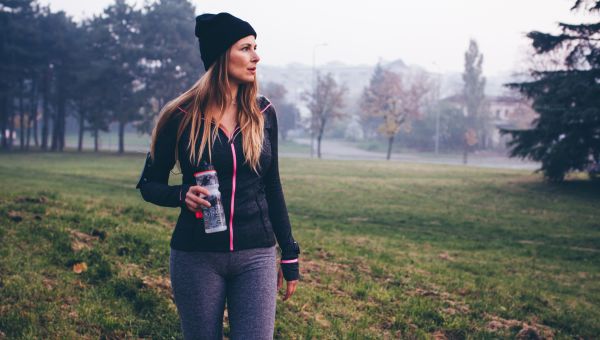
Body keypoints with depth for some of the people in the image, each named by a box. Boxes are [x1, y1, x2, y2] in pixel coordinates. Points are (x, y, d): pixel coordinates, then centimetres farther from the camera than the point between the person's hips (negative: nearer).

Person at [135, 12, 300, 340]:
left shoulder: (263, 112, 3)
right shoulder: (181, 116, -5)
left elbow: (271, 187, 9)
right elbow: (149, 184, 3)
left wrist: (289, 254, 9)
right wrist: (182, 195, -18)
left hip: (256, 256, 2)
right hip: (197, 257, -2)